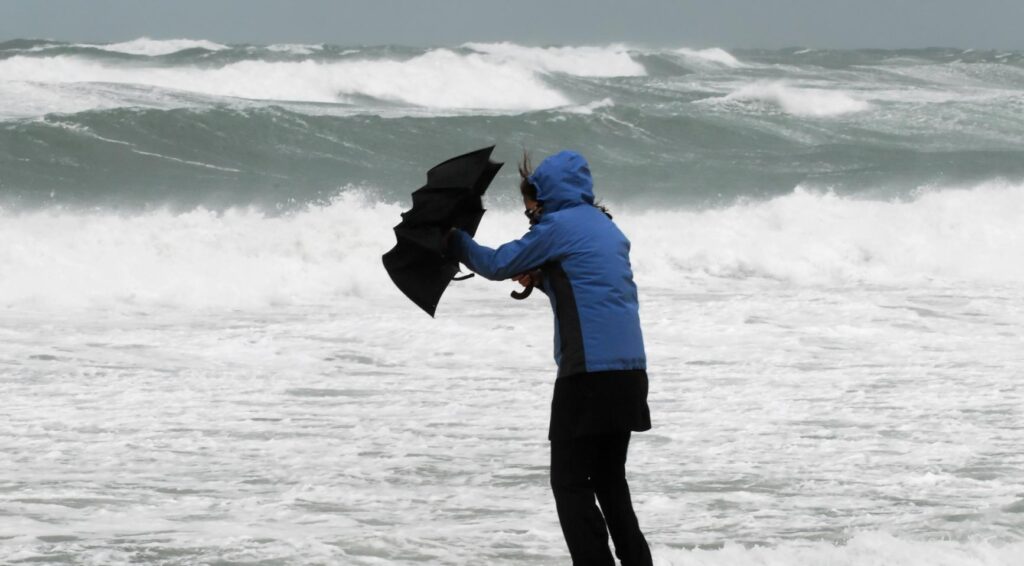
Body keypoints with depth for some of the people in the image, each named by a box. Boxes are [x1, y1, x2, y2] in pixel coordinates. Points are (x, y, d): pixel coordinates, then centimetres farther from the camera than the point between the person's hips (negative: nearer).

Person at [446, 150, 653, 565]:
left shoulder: (558, 225, -5)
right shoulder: (608, 228, 19)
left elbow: (497, 265, 1)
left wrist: (454, 241, 16)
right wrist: (540, 281, 17)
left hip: (589, 372, -8)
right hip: (630, 371, 8)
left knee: (570, 481, -3)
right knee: (609, 477, 17)